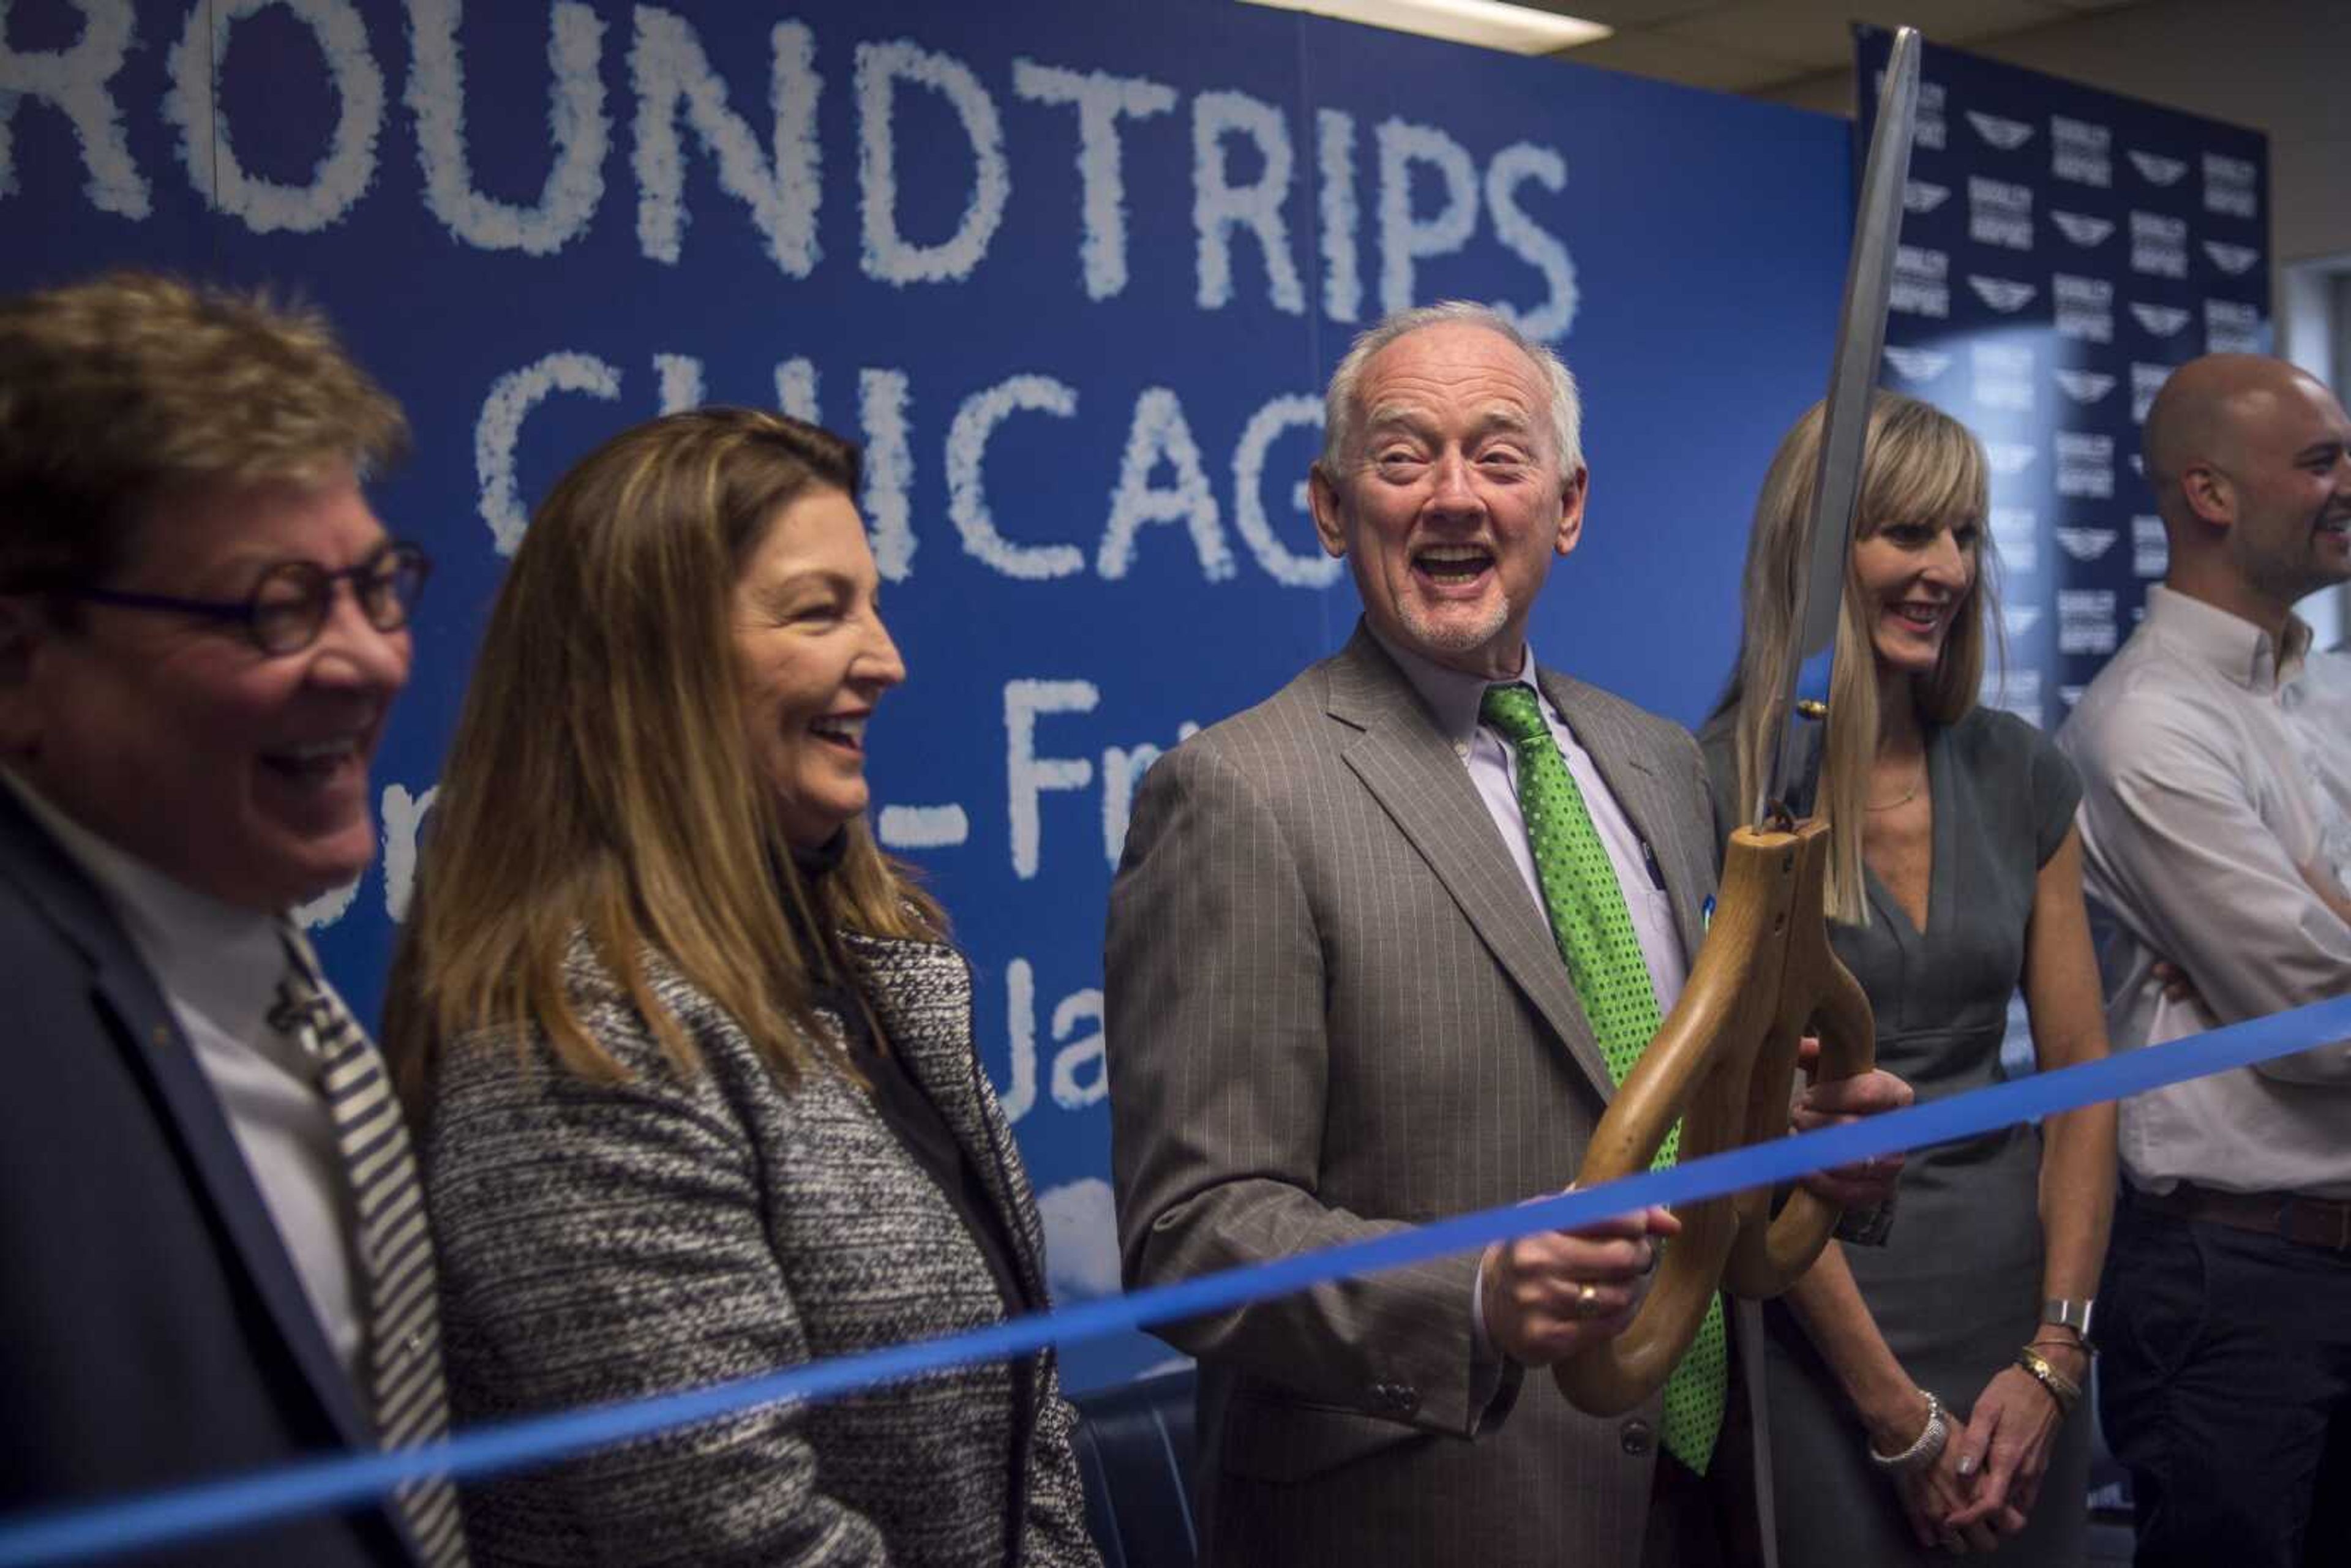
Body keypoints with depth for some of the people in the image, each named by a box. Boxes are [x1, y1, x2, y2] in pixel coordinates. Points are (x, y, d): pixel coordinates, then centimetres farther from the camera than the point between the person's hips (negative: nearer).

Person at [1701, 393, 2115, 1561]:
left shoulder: (2017, 773, 4)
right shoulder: (1715, 789, -12)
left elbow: (2081, 1069, 5)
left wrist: (2055, 1355, -4)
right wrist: (1899, 1414, -11)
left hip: (2014, 1280, 5)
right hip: (1822, 1304, -5)